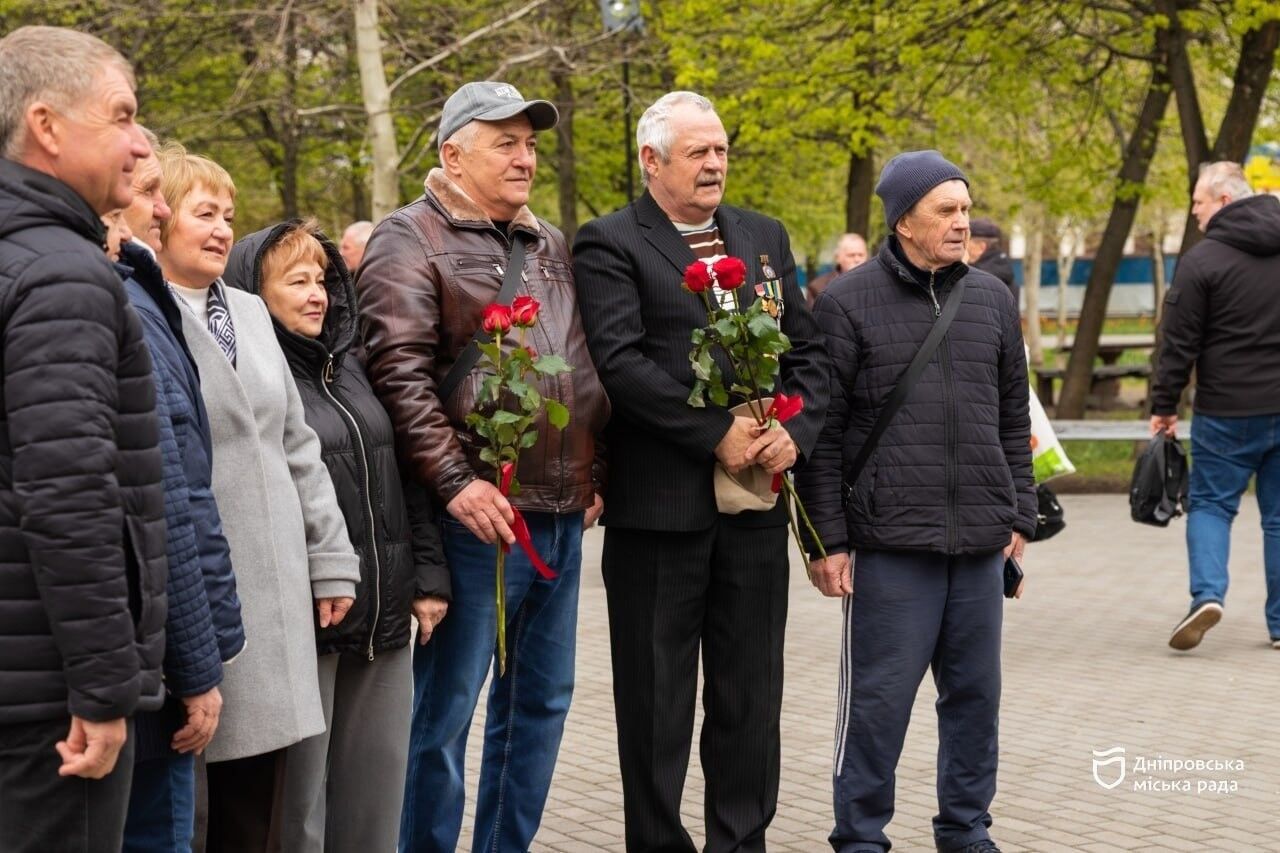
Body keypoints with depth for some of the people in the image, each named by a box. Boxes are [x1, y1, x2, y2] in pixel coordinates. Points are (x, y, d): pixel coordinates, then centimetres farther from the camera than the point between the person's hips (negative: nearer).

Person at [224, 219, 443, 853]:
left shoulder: (351, 366, 16)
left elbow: (406, 473, 17)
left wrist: (427, 575, 12)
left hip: (384, 621, 6)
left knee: (376, 793, 11)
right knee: (299, 800, -1)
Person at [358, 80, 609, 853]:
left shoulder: (551, 245, 18)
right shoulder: (413, 240, -5)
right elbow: (399, 375, -15)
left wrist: (596, 470, 14)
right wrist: (455, 480, -21)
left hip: (562, 512, 8)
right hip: (480, 514, -7)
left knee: (541, 700, 13)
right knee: (445, 712, -2)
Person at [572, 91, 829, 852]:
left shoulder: (765, 237, 13)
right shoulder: (610, 244, -4)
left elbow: (809, 349, 12)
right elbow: (619, 361, -16)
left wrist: (796, 431, -6)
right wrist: (716, 433, -17)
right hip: (658, 502, -5)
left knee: (752, 691, 11)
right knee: (656, 697, 5)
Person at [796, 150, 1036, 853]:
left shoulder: (992, 299, 12)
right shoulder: (849, 303, -3)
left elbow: (1014, 420, 18)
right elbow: (821, 431, -3)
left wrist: (1019, 518, 13)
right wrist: (827, 538, -7)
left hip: (980, 543, 5)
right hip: (889, 541, -5)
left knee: (975, 694, 11)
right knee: (879, 696, 0)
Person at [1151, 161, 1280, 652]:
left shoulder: (1203, 260, -8)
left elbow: (1179, 343, -8)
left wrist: (1164, 406, 0)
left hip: (1228, 410, -4)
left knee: (1210, 503, 8)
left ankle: (1208, 593, -12)